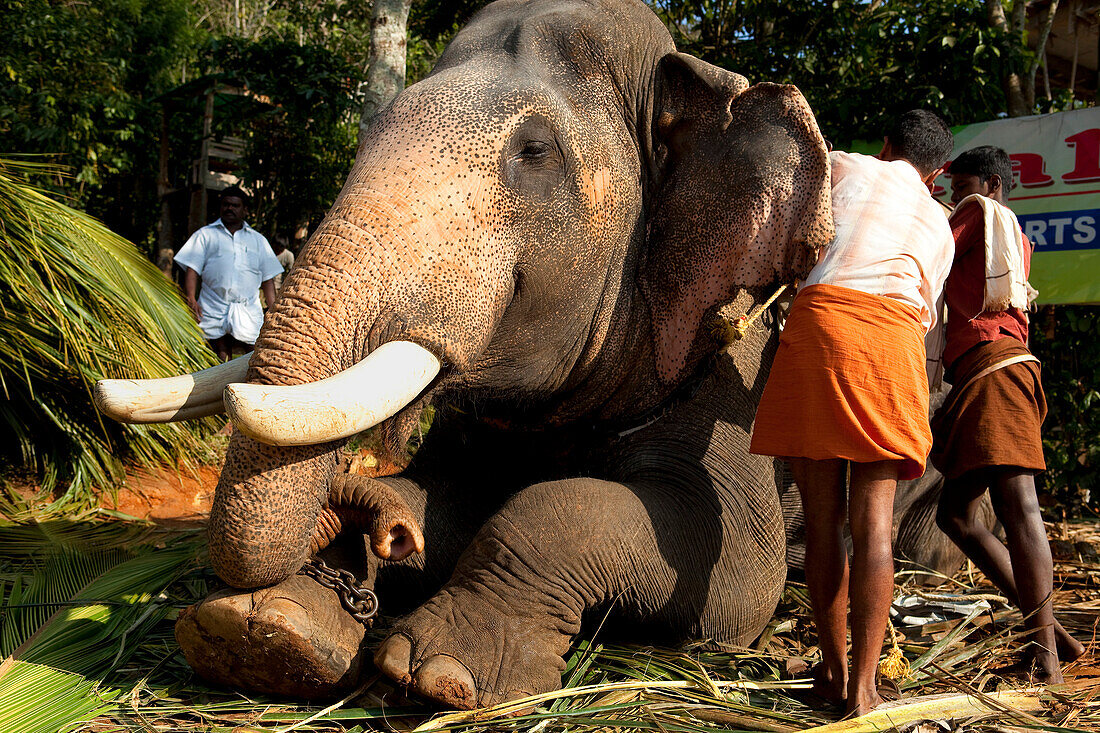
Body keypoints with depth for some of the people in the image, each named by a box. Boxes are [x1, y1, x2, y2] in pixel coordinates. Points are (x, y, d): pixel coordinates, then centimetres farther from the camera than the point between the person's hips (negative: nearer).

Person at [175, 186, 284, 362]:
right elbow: (192, 268, 6)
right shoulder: (206, 235, 15)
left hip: (247, 310, 1)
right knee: (220, 355, -3)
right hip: (213, 308, -1)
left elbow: (268, 278, 17)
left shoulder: (258, 240, 19)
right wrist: (191, 300, -8)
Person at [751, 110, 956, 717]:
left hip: (821, 315, -1)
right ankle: (862, 688, -5)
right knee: (873, 519, -1)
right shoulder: (940, 227, 29)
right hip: (896, 335, 1)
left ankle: (833, 669, 14)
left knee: (823, 517, 5)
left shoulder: (840, 165, 24)